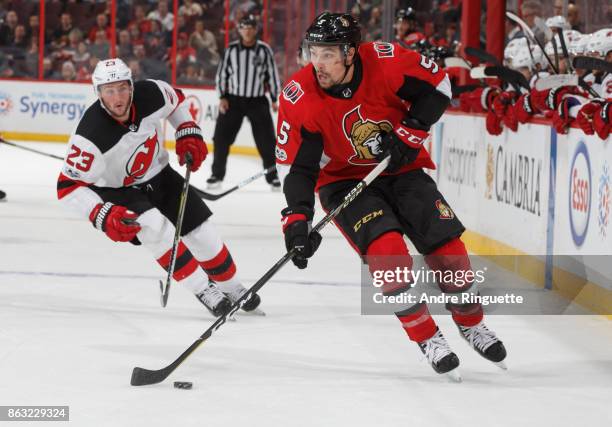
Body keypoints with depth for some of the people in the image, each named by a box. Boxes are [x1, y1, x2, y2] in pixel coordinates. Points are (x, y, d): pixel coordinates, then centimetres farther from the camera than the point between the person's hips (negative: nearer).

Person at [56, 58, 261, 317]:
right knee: (154, 226, -31)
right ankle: (204, 291, -18)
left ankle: (233, 290, 28)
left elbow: (176, 100, 4)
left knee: (202, 234, 3)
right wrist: (103, 216, -38)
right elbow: (68, 186, -29)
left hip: (158, 175, 5)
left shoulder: (150, 94, -22)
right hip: (117, 191, -5)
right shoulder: (91, 133, -35)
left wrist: (189, 135, -4)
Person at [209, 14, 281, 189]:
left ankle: (272, 175, 9)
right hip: (233, 99, 1)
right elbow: (222, 73, 4)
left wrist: (275, 99, 0)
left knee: (266, 140, -2)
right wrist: (222, 97, -4)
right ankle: (217, 174, 9)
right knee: (222, 137, -2)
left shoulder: (264, 50, -3)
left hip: (257, 101, -1)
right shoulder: (231, 49, -2)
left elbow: (272, 75, 3)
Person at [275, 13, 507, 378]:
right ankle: (427, 338, -8)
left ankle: (472, 323, 22)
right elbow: (296, 164, -18)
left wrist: (411, 132, -16)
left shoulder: (385, 62, -22)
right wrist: (297, 219, -28)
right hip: (344, 181, -1)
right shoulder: (300, 98, -22)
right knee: (386, 251, -25)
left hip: (401, 169, 1)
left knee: (448, 248, -6)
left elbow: (436, 84, -7)